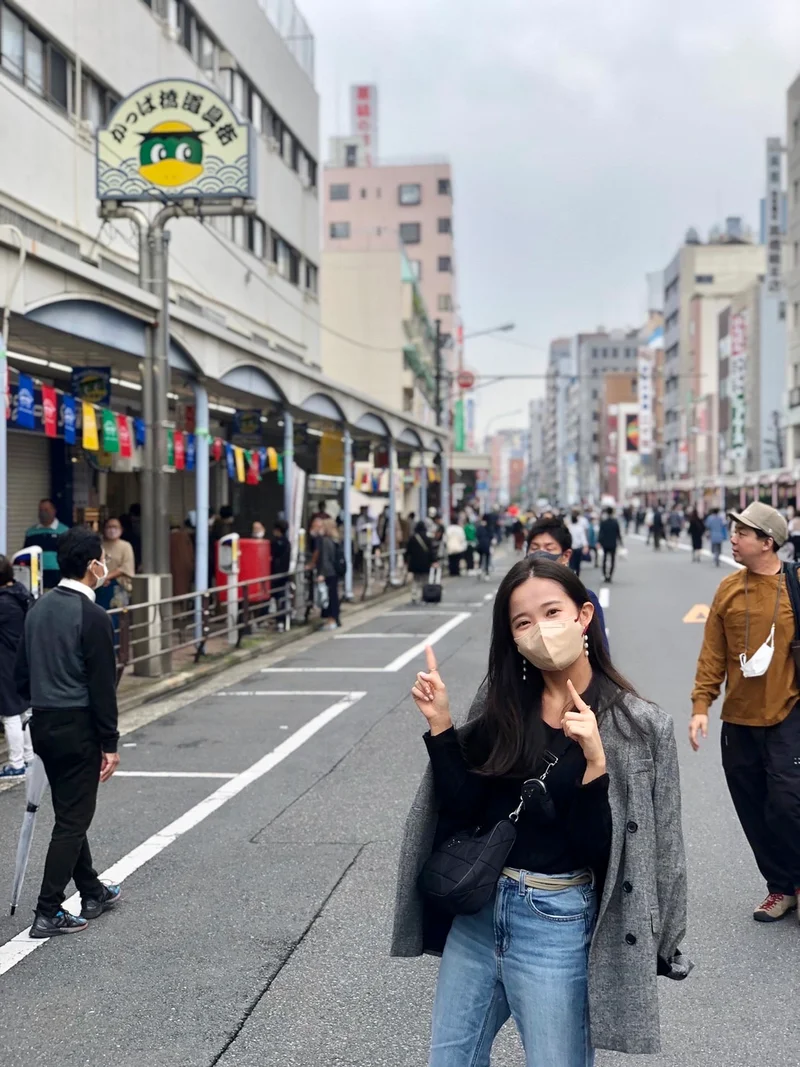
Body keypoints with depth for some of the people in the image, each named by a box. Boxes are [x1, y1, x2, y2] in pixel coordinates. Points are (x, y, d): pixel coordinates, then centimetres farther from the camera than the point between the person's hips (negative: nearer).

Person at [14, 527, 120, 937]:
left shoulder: (38, 609, 6)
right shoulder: (92, 616, -17)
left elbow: (21, 673, 12)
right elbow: (102, 687, -17)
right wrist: (110, 744, -11)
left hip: (43, 724, 8)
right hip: (78, 727, -8)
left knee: (70, 813, 18)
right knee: (72, 819, 1)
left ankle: (92, 893, 32)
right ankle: (48, 914, 3)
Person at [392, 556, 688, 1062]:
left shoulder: (638, 725, -11)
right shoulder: (500, 701, 0)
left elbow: (599, 850, -14)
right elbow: (462, 807, -1)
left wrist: (595, 759, -27)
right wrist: (440, 724, -9)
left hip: (559, 924, -4)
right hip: (477, 911, 4)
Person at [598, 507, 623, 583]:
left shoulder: (603, 523, -7)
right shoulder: (615, 522, -6)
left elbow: (600, 533, -7)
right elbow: (618, 533, -1)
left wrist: (599, 543, -2)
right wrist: (620, 543, 7)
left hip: (605, 544, 1)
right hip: (613, 544, -1)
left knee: (605, 560, 12)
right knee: (612, 560, 4)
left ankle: (605, 576, 9)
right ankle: (609, 575, -3)